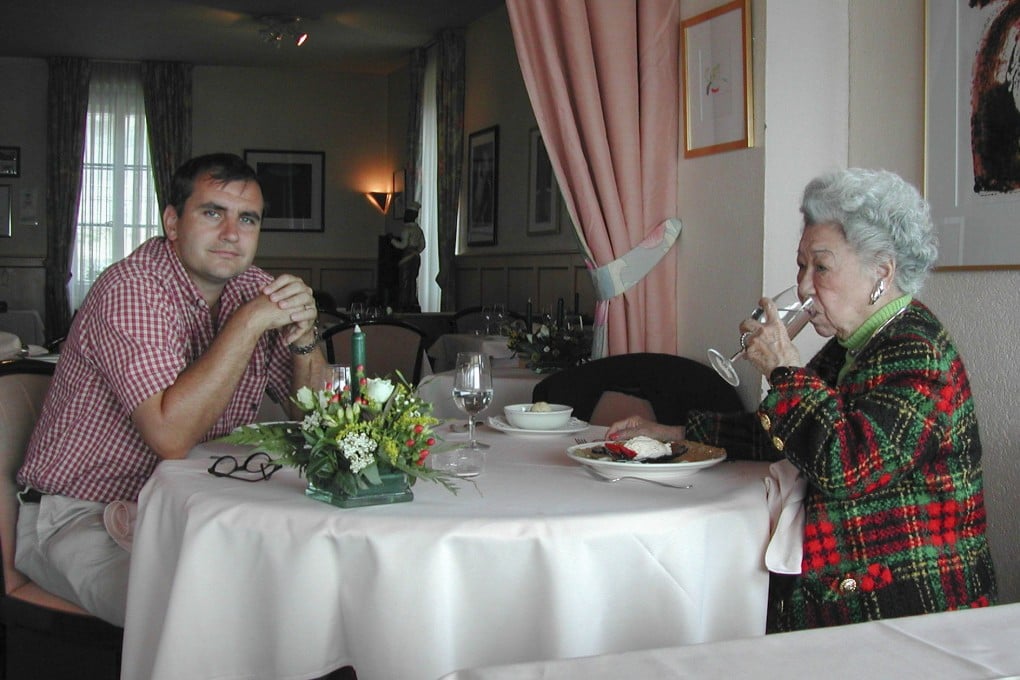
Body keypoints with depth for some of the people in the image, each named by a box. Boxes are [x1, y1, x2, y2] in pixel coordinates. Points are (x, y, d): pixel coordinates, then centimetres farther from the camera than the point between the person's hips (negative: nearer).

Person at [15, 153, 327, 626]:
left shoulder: (253, 289, 2)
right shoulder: (131, 290, -20)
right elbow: (171, 436, -32)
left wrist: (302, 334, -15)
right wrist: (249, 322, -28)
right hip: (81, 516, -6)